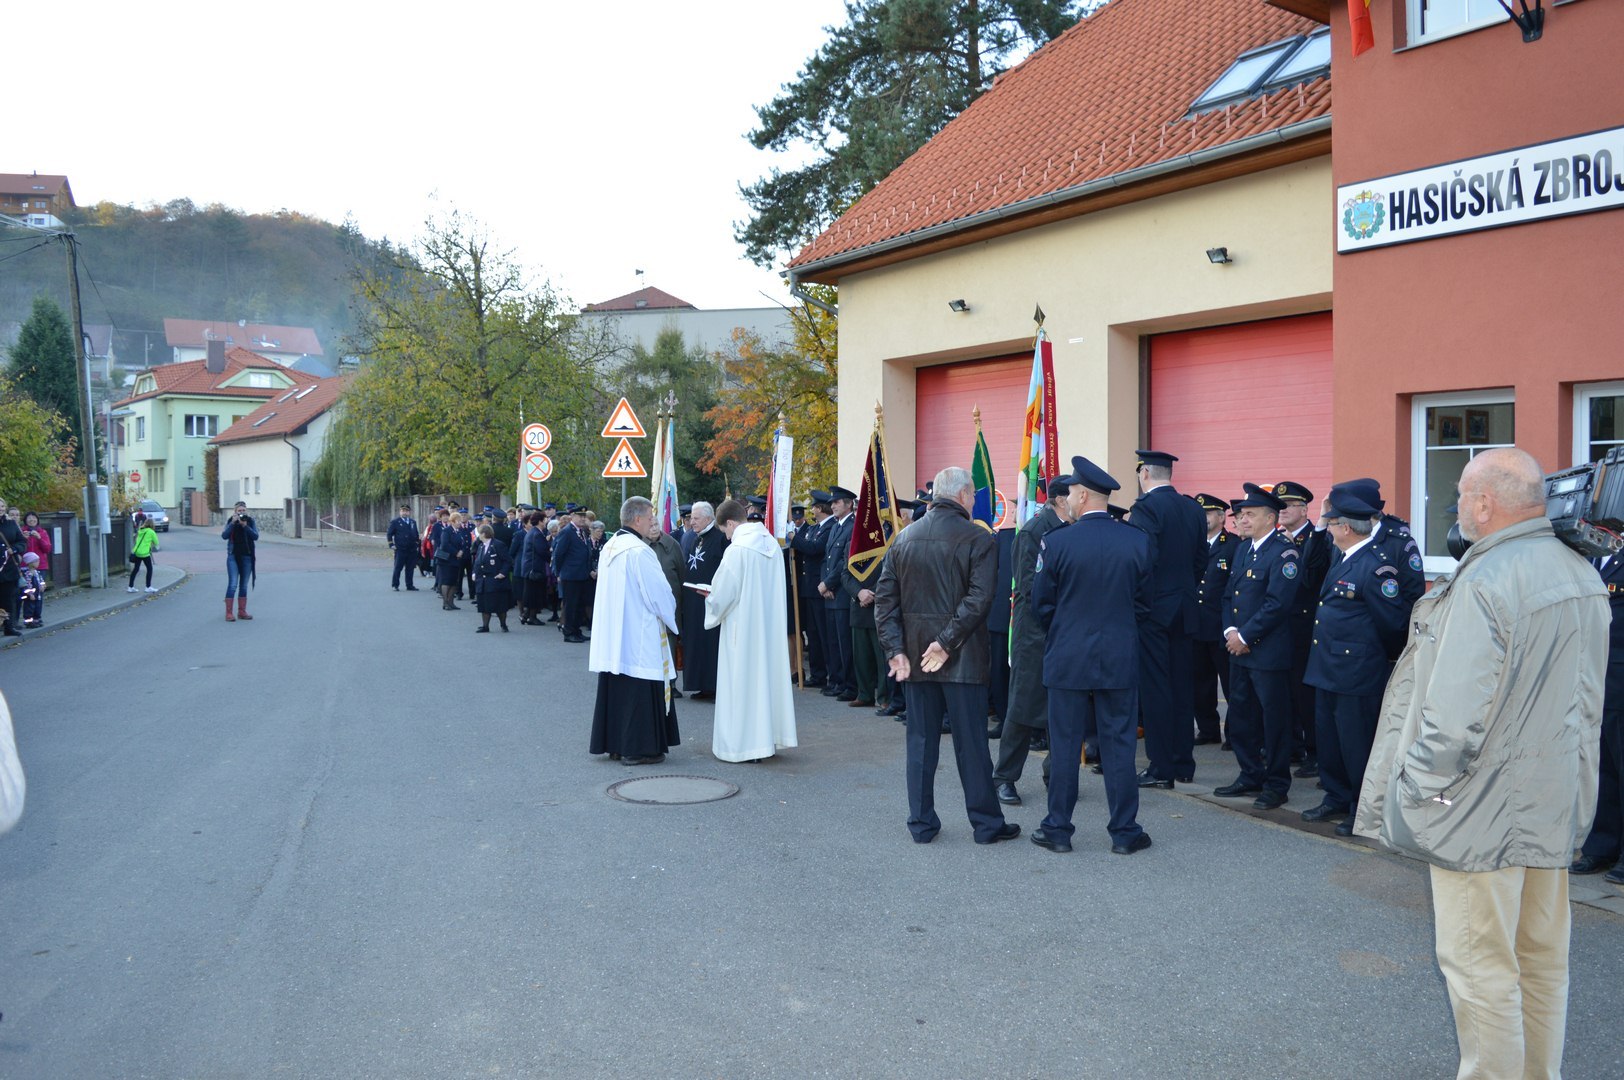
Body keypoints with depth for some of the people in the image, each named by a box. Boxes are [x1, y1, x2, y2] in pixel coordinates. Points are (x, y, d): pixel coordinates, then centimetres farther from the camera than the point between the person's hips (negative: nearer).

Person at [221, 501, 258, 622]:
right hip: (233, 556, -2)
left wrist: (245, 526, -19)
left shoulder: (250, 521, 2)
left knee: (244, 586, 8)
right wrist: (233, 523, -20)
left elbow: (256, 536, -8)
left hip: (247, 556, 2)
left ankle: (242, 612, 14)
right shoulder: (230, 521, 0)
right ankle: (228, 613, -7)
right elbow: (224, 536, -12)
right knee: (232, 585, -9)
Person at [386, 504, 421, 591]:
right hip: (400, 550, -4)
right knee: (398, 568, -1)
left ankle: (409, 585, 13)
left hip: (412, 550, 4)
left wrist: (417, 544, 12)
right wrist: (391, 545, -6)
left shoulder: (413, 522, 14)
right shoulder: (395, 522, 1)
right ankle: (395, 585, 6)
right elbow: (389, 534, 1)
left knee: (410, 568, 7)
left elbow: (416, 535, 20)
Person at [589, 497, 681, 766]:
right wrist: (672, 619, 4)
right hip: (639, 637, -9)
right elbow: (658, 592, -14)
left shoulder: (609, 548, 9)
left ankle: (613, 744, 20)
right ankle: (637, 748, 2)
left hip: (611, 636, 9)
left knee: (615, 690, 13)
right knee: (640, 691, -2)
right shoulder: (639, 551, -17)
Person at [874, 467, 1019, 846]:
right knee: (970, 742, 4)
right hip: (962, 658, -4)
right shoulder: (978, 539, -10)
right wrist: (947, 642, -15)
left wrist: (896, 649, 0)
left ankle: (921, 823, 16)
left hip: (914, 657, 4)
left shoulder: (904, 538, 5)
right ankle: (986, 823, 14)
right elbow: (979, 598, -19)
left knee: (921, 742, 11)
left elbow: (885, 598, 2)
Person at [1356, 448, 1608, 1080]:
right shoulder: (1582, 575, 6)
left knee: (1479, 966, 3)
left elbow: (1455, 713, -25)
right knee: (1543, 959, 20)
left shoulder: (1483, 583, -23)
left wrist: (1415, 791, -13)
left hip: (1484, 814, -9)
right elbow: (1588, 696, 15)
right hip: (1556, 807, 9)